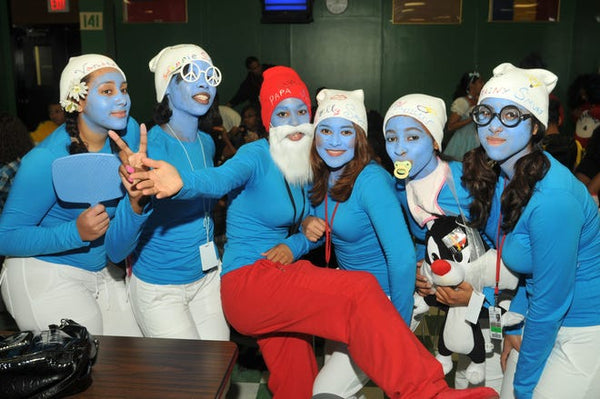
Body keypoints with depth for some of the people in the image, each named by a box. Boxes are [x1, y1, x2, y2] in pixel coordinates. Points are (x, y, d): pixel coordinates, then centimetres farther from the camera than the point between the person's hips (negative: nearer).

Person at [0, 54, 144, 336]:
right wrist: (76, 233, -30)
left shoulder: (128, 131, -6)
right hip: (45, 275, -6)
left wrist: (136, 201, -21)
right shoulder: (47, 159, -23)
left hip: (101, 272, 6)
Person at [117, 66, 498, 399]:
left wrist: (295, 246, -8)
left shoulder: (306, 168, 10)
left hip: (281, 284, 8)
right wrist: (182, 182, -55)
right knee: (359, 290, -25)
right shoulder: (257, 156, -11)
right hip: (249, 281, -8)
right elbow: (220, 179, -33)